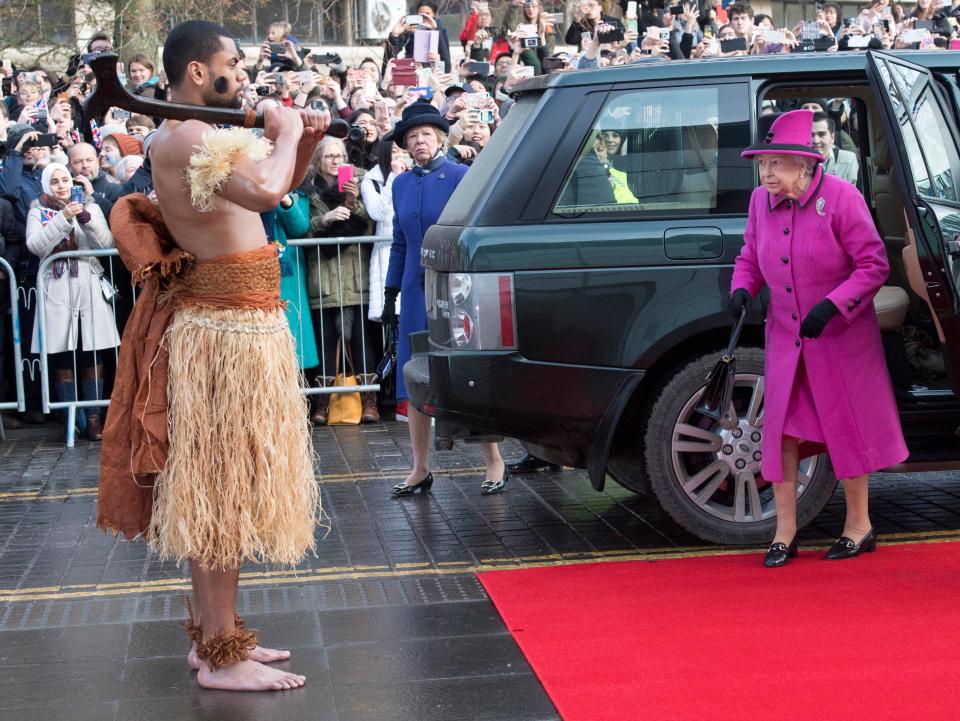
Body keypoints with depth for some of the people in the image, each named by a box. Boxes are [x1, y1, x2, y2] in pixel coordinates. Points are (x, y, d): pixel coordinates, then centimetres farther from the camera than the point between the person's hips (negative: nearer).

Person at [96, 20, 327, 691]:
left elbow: (281, 185, 26)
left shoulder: (206, 136, 14)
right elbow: (265, 192, -35)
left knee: (214, 489, 15)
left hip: (229, 325, 10)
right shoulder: (182, 138, -18)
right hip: (228, 331, -10)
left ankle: (212, 630, 26)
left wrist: (304, 142, 7)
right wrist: (285, 132, -16)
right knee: (225, 488, -5)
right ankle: (221, 657, 3)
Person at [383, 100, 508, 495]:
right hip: (416, 291, 5)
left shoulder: (460, 176, -5)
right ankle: (420, 469, 15)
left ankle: (494, 463, 10)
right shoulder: (401, 184, 10)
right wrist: (390, 294, 13)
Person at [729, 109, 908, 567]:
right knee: (781, 429, 1)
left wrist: (831, 306, -26)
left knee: (847, 426, 6)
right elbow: (750, 257, 11)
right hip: (785, 336, 4)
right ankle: (785, 531, 10)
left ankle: (858, 525, 22)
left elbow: (873, 265, -14)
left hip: (840, 337, -4)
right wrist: (742, 289, -11)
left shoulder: (841, 198, -17)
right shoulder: (761, 201, -2)